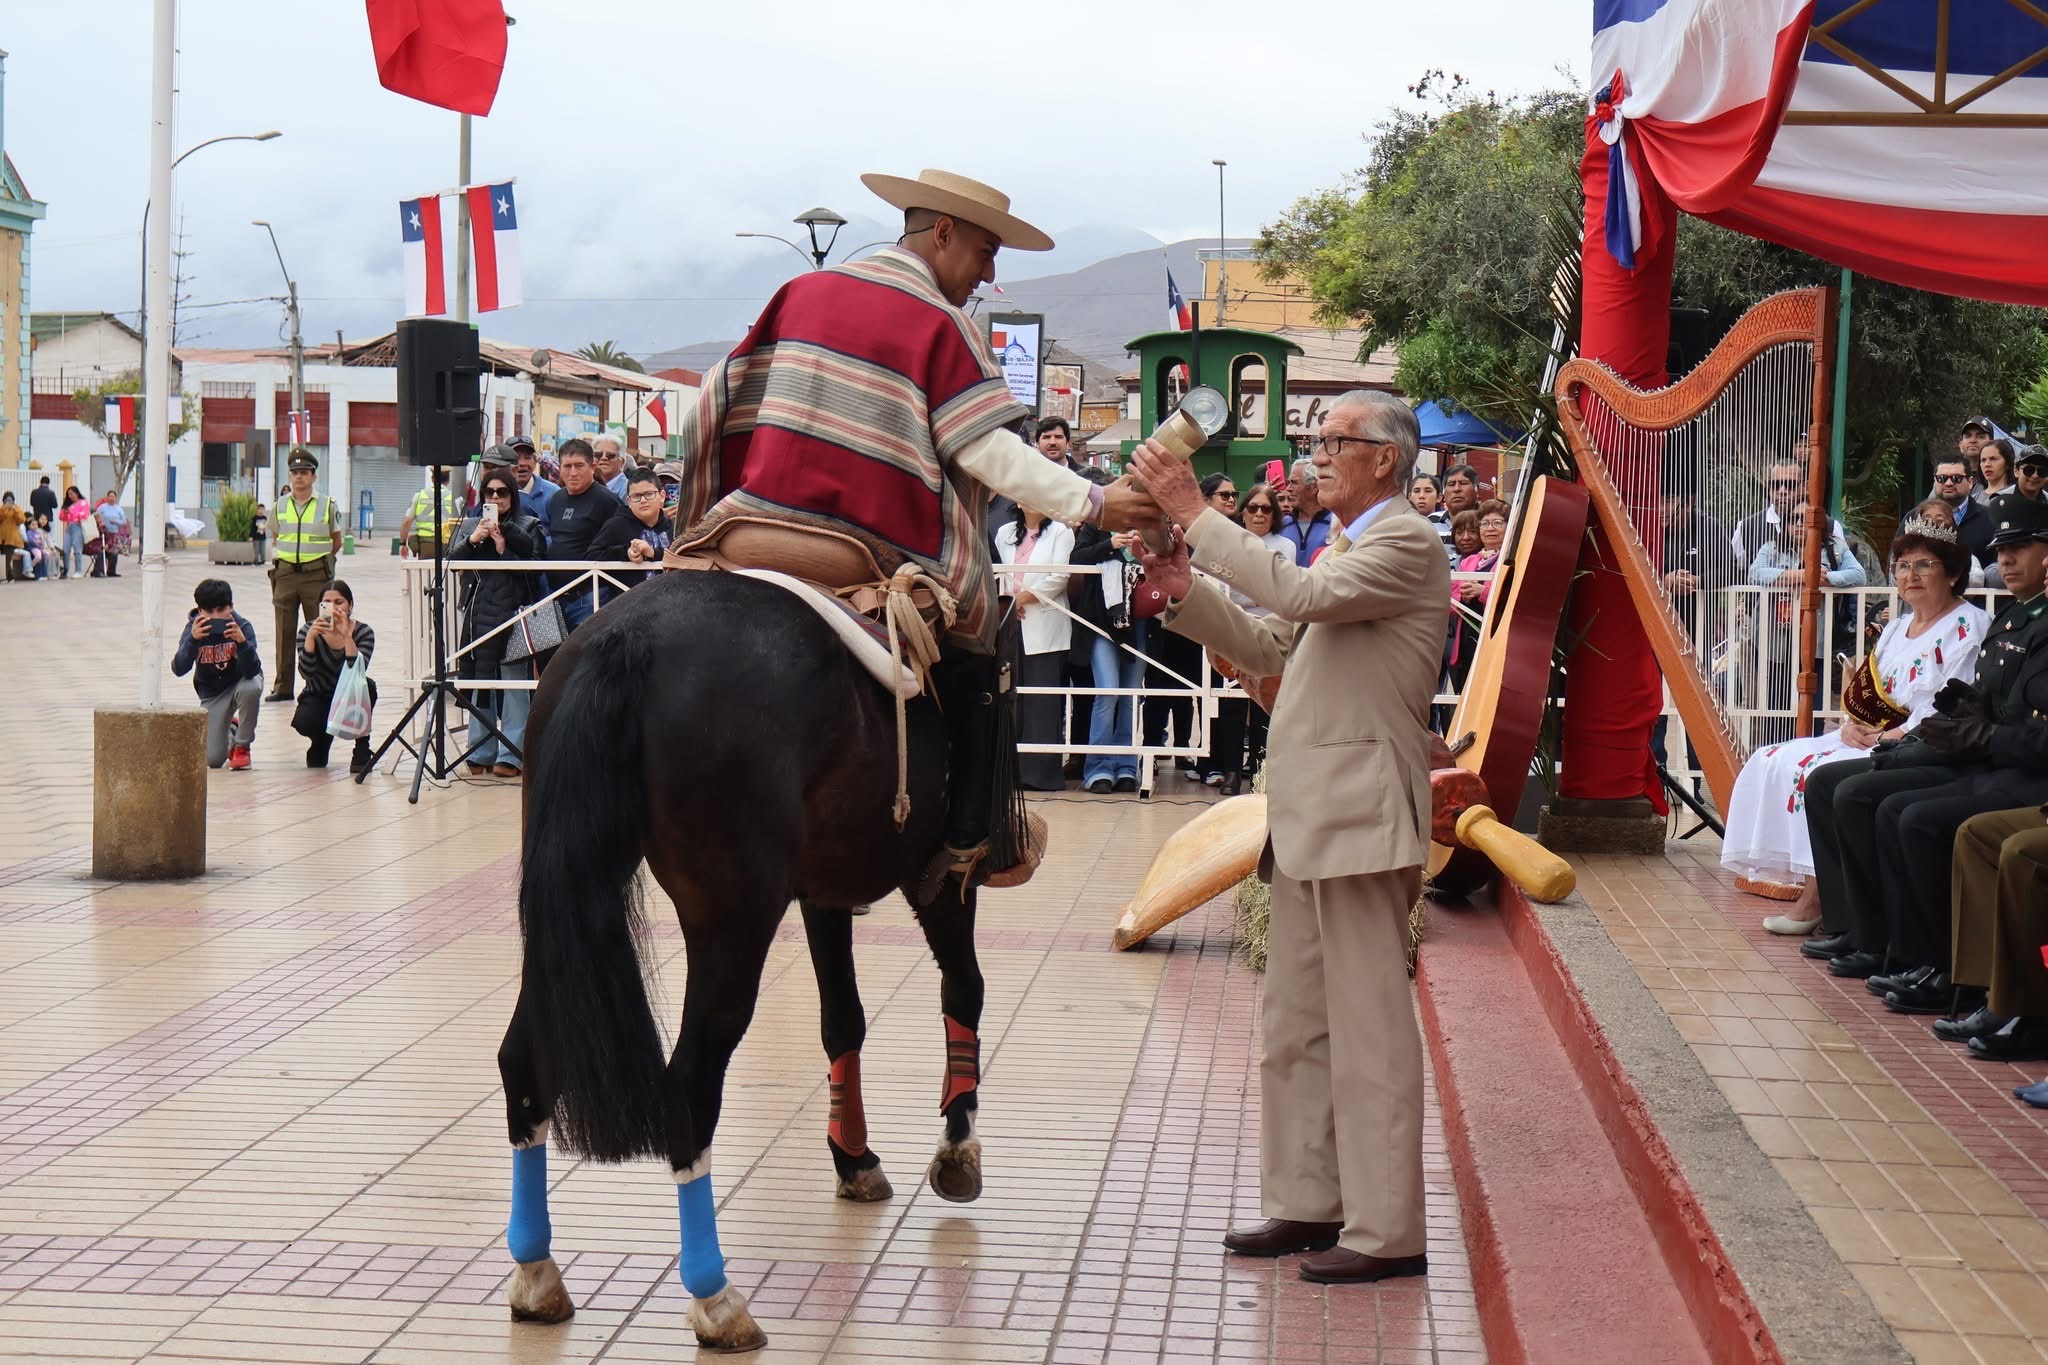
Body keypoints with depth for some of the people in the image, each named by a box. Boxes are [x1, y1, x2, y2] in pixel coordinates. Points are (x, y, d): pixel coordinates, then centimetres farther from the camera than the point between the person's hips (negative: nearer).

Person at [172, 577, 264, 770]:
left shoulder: (242, 626, -24)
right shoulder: (194, 628, -19)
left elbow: (251, 671, -34)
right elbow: (178, 670, -30)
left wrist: (242, 640, -51)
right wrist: (193, 639, -45)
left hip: (241, 682, -1)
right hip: (212, 694, 1)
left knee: (252, 688, -40)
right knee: (212, 759, -9)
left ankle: (241, 746, -15)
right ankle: (230, 730, 29)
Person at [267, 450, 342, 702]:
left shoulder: (327, 505, 2)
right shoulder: (280, 506, 9)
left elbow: (337, 541, 11)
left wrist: (321, 560, 7)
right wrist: (276, 563, 9)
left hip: (316, 575, -2)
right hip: (285, 574, 2)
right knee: (284, 632, 2)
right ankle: (283, 687, 6)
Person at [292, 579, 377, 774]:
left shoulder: (363, 632, -15)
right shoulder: (309, 631, -14)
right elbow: (306, 673, -27)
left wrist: (346, 636, -39)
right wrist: (310, 637, -38)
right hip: (319, 698, 0)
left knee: (366, 686, -34)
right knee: (304, 721, -33)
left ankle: (362, 751, -14)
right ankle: (321, 740, 8)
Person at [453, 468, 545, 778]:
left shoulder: (529, 527, 8)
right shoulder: (470, 526, 18)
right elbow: (452, 561, 6)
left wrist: (504, 550, -11)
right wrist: (473, 540, -8)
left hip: (514, 611, -3)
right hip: (477, 613, 3)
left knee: (515, 685, -7)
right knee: (479, 684, 5)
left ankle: (510, 755, -4)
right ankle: (480, 753, 13)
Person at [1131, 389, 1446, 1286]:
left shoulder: (1407, 543, -8)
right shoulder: (1344, 551, 22)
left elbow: (1305, 594, -24)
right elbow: (1268, 648, 22)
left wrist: (1194, 514, -20)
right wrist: (1187, 592, 7)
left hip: (1359, 821, -10)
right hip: (1308, 820, 10)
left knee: (1369, 1028, -7)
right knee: (1293, 1026, 14)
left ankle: (1387, 1231, -3)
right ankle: (1308, 1204, 23)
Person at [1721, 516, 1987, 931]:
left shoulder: (1968, 627, -8)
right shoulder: (1898, 626, 21)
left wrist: (1887, 737, -20)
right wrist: (1853, 724, -1)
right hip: (1869, 738, 10)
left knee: (1820, 773, -27)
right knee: (1775, 763, -7)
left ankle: (1816, 901, -19)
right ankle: (1808, 887, -13)